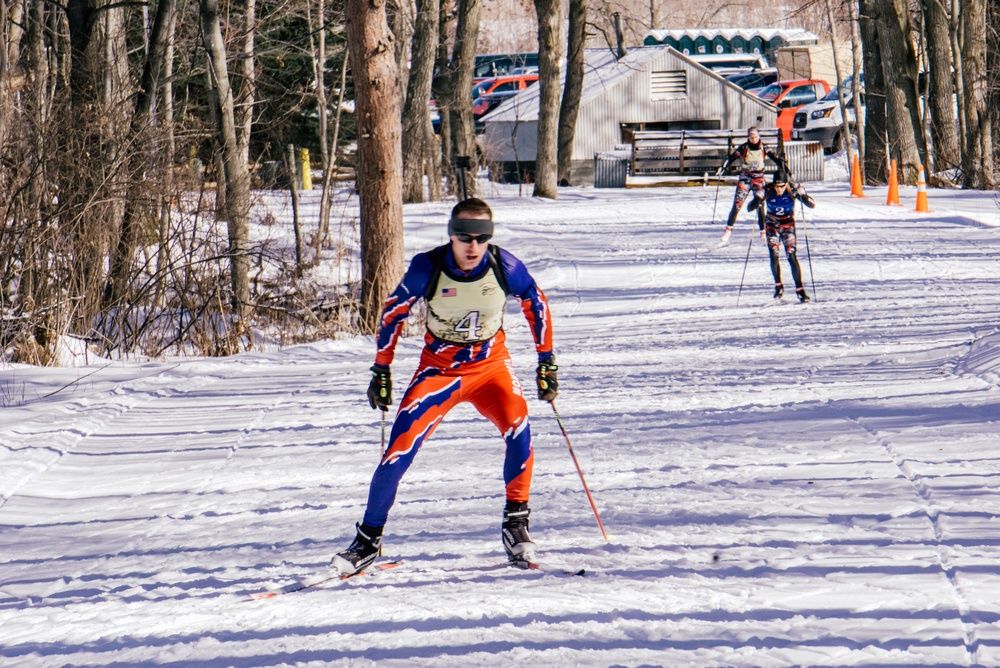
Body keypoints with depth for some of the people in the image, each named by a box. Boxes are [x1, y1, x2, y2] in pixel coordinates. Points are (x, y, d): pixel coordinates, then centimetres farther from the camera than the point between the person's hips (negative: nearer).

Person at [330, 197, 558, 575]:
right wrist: (381, 370, 2)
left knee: (518, 427, -27)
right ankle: (368, 539, 4)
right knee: (399, 450, -12)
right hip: (438, 369, 0)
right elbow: (393, 313, -1)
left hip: (490, 364, 0)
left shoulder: (505, 267, -17)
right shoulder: (428, 268, -19)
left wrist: (546, 362, 4)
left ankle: (516, 523, -10)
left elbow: (536, 305, 3)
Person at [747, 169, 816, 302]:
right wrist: (758, 199, -41)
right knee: (774, 256, -12)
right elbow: (750, 208, -21)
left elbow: (812, 205, -22)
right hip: (772, 225, 1)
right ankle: (778, 286, 8)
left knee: (792, 256, -13)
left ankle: (799, 289, -8)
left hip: (788, 225, -1)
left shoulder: (792, 192, -22)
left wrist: (803, 195, -41)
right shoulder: (767, 192, -21)